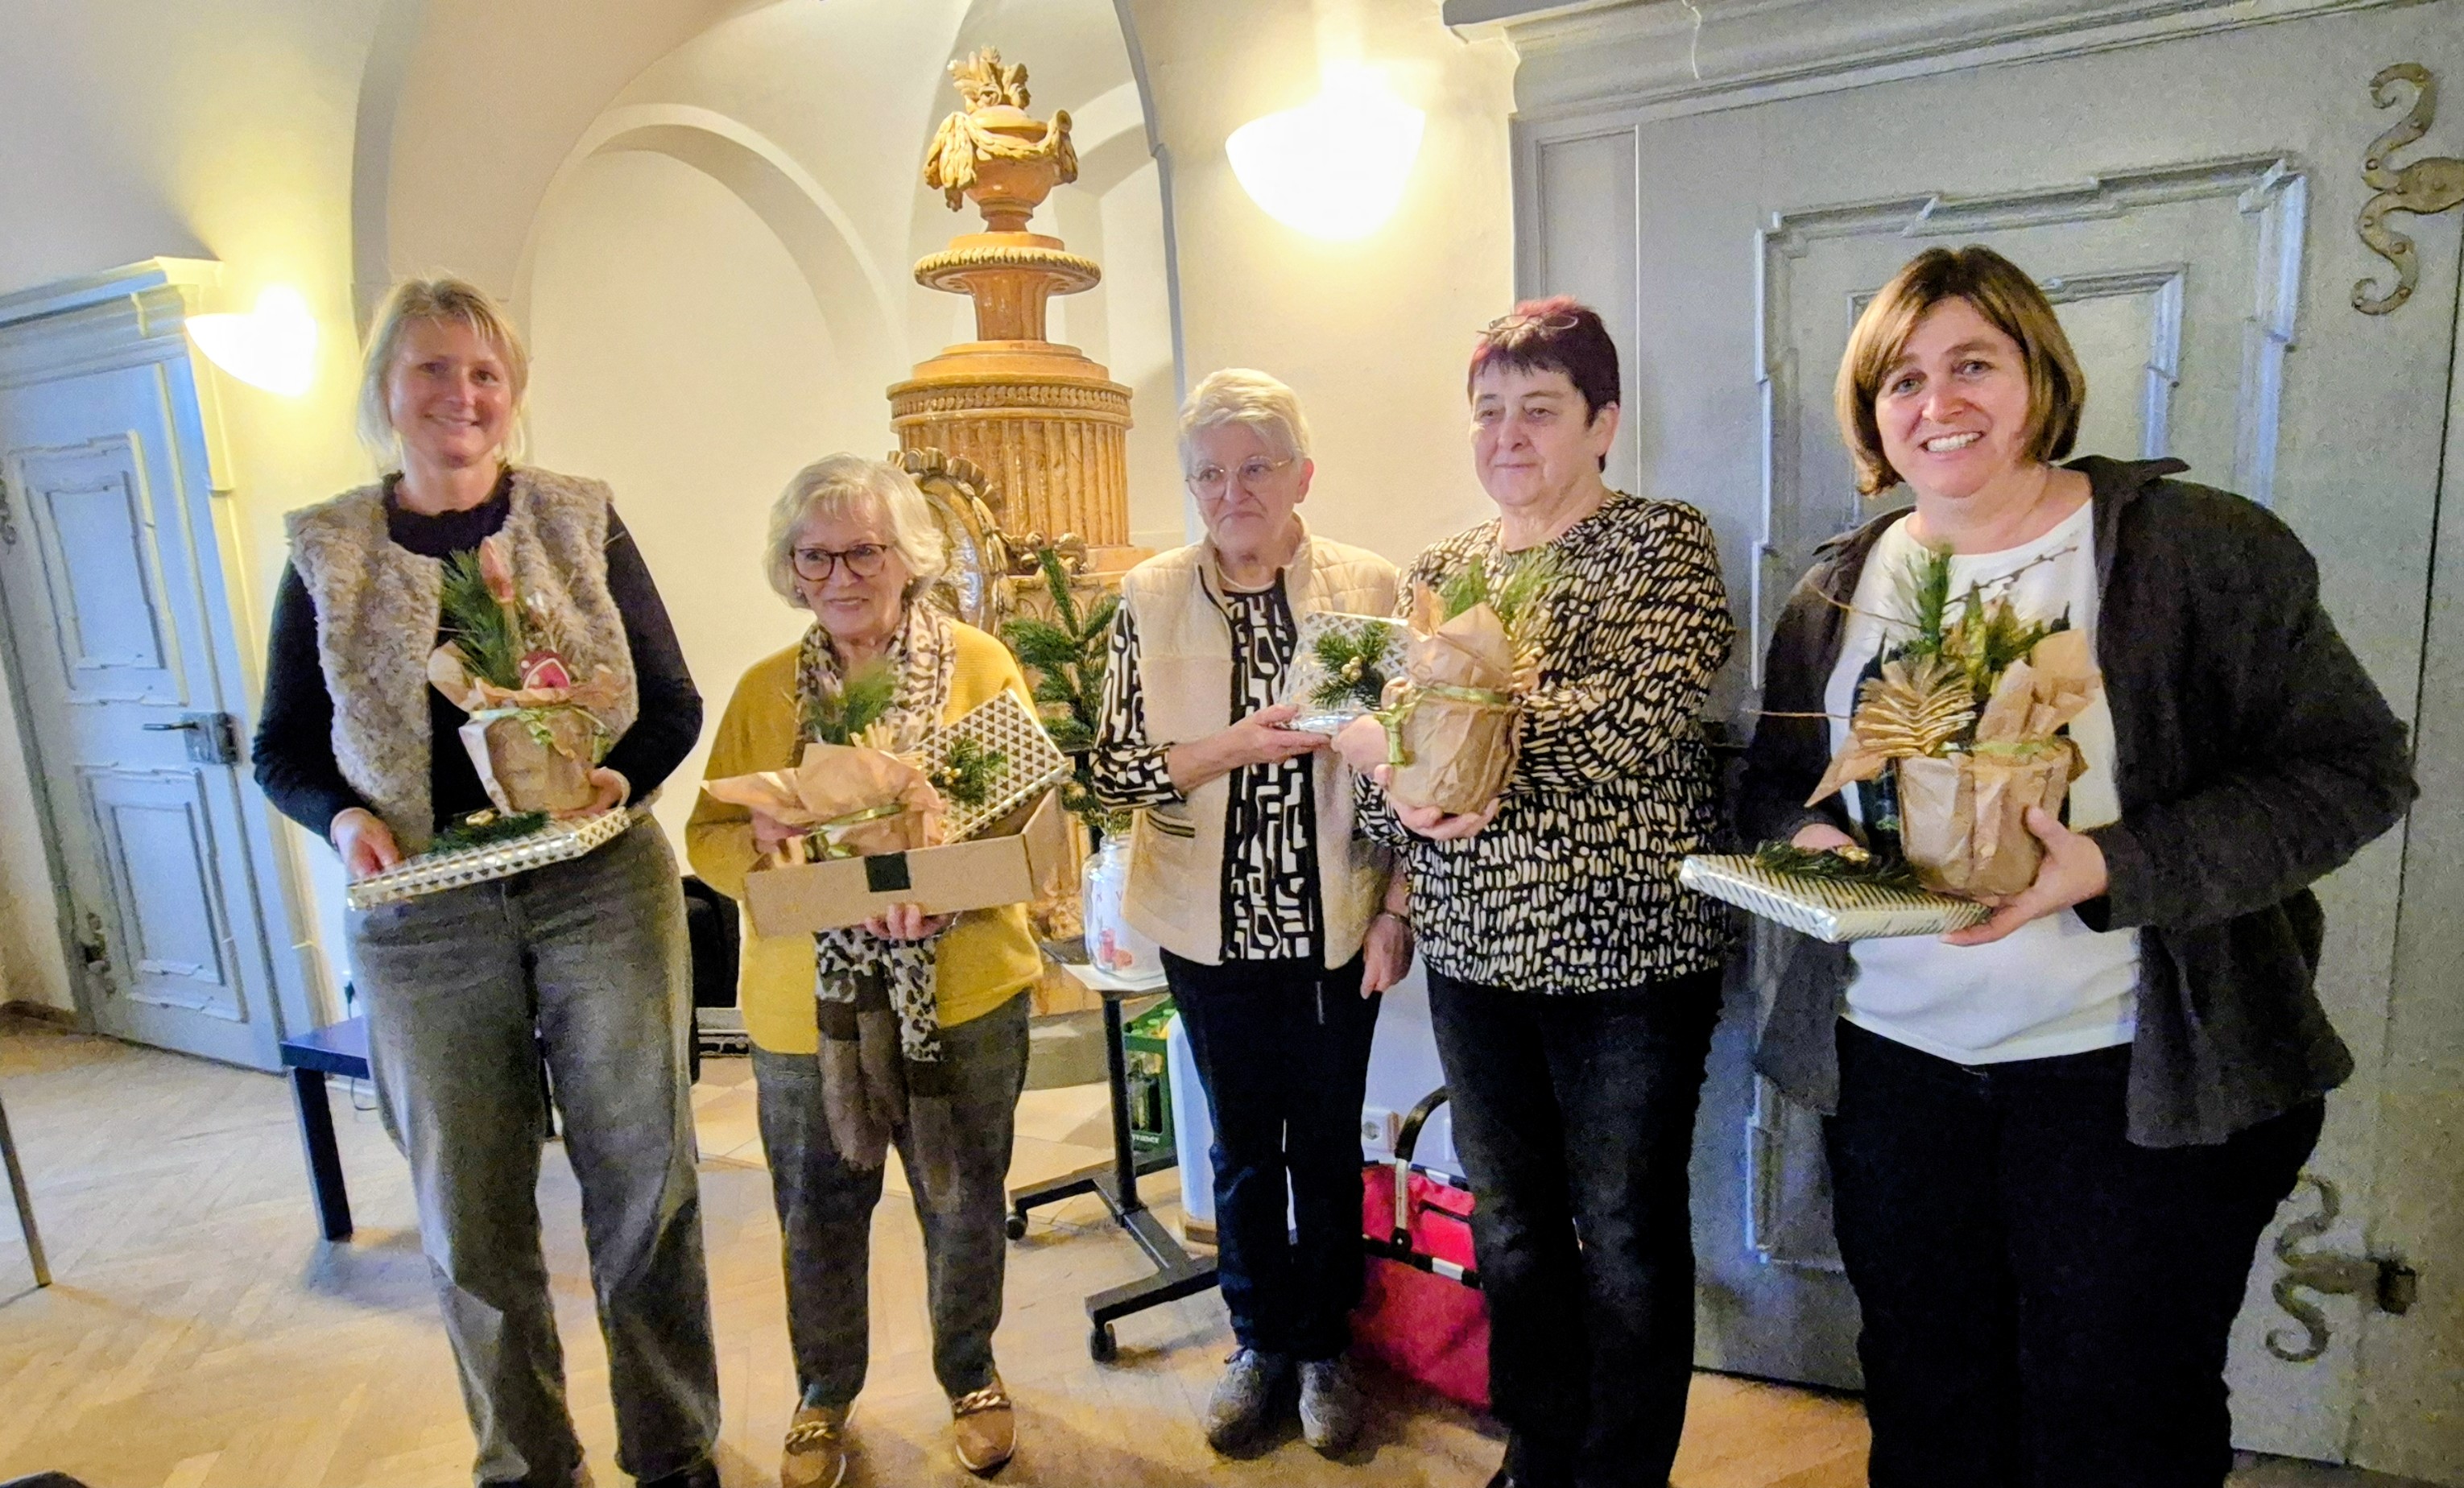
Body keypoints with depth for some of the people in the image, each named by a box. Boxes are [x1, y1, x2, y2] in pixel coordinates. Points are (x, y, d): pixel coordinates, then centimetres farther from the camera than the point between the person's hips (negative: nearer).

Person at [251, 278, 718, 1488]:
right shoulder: (326, 552, 5)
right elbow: (283, 749, 9)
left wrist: (624, 777, -16)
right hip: (421, 921, 1)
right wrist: (344, 818, -11)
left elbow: (673, 702, 3)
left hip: (604, 892, -1)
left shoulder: (580, 522, 2)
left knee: (645, 1184, 8)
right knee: (469, 1219, 11)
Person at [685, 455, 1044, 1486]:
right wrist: (764, 834, -18)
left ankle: (968, 1371, 41)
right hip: (807, 1004, 2)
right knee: (819, 1210, 16)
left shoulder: (980, 664, -2)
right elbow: (707, 838, 4)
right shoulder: (765, 689, 5)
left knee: (963, 1200, 14)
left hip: (964, 994, -1)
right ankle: (825, 1391, 42)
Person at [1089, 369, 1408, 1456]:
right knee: (1243, 1145, 16)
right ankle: (1261, 1342, 38)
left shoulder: (1368, 589, -4)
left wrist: (1397, 912, -4)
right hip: (1213, 928, 1)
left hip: (1335, 925, 0)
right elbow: (1114, 772, -5)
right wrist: (1232, 746, -20)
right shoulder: (1151, 600, -3)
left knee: (1328, 1143, 14)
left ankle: (1324, 1347, 36)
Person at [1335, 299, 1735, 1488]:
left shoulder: (1665, 544, -5)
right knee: (1509, 1224, 18)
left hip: (1627, 945, -4)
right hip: (1474, 950, 5)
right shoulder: (1436, 573, 10)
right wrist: (1404, 794, -15)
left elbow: (1641, 711, -21)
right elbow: (1379, 747, 7)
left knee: (1626, 1233, 10)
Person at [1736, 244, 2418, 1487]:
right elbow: (1777, 779, 12)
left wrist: (2117, 867, -23)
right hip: (1890, 1056, 4)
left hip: (2132, 1070, -3)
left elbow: (2350, 767, -9)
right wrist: (1806, 835, -11)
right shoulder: (1839, 588, 6)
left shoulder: (2197, 547, -6)